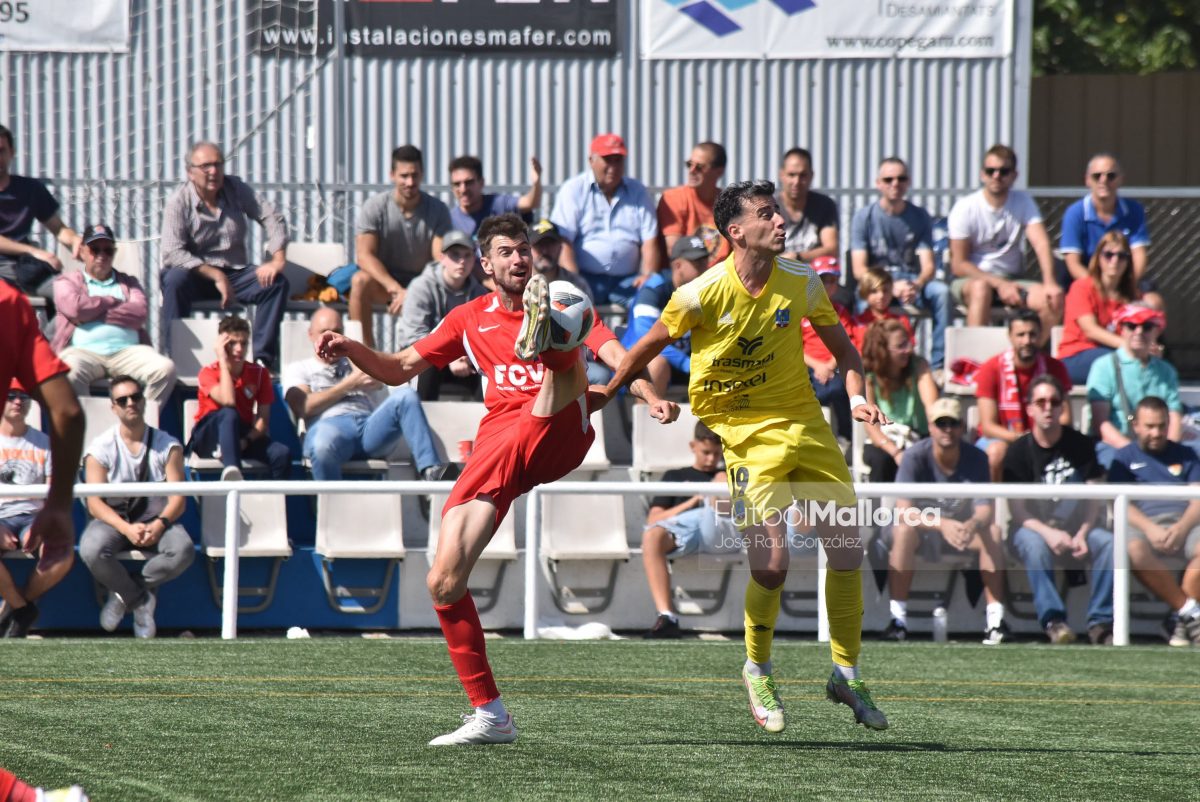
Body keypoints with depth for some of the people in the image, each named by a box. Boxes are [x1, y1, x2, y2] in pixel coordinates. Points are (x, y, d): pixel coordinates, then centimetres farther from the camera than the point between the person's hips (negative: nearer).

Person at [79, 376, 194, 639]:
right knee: (92, 550, -36)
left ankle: (124, 593, -11)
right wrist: (126, 529, -27)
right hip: (114, 519, -1)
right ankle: (142, 601, -11)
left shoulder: (167, 446, 2)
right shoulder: (101, 448, -2)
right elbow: (95, 502, -10)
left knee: (183, 550, -33)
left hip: (155, 519, 1)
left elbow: (177, 498, -5)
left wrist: (159, 524, -26)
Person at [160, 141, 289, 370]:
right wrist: (216, 276, -26)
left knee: (276, 282, -21)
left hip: (235, 272, 4)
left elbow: (272, 218, 0)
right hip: (197, 274, -4)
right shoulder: (178, 202, -9)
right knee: (175, 280, -36)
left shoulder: (235, 188, 2)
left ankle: (263, 357, -23)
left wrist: (277, 260, -17)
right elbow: (172, 254, -19)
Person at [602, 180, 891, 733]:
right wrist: (606, 395, 12)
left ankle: (847, 675, 17)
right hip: (746, 432, -4)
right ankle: (758, 670, 13)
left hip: (805, 421, 4)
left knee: (848, 549, -1)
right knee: (771, 562, -14)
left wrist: (857, 397, -7)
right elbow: (649, 346, 2)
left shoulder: (801, 282, -4)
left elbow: (842, 348, 11)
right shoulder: (702, 294, -15)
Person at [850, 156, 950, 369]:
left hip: (913, 281, 2)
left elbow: (928, 265, 0)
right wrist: (892, 287, -24)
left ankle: (939, 365, -29)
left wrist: (916, 285, -25)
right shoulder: (864, 217, 2)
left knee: (941, 292, -29)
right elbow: (859, 270, -7)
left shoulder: (920, 217, 8)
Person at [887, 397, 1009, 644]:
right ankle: (897, 619, -37)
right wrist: (942, 525, -46)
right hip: (920, 526, -3)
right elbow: (904, 511, -29)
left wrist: (974, 524, -45)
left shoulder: (975, 458, -12)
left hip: (960, 528, 3)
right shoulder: (916, 457, -20)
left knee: (993, 533, -25)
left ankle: (995, 619, -29)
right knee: (904, 530, -36)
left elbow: (986, 511, -19)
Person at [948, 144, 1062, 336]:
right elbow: (959, 265, -11)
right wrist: (999, 284, -21)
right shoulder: (965, 208, -9)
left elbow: (1041, 243, -14)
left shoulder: (1023, 202, 0)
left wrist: (1050, 283, -31)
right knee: (981, 288, -39)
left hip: (1011, 279, 3)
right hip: (970, 279, -3)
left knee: (1053, 299, -23)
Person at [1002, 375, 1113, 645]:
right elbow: (1019, 511, -8)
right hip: (1033, 526, -2)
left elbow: (1096, 501, -1)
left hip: (1076, 524, 2)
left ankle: (1101, 621, -26)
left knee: (1108, 543, -28)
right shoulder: (1019, 452, -4)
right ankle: (1053, 619, -39)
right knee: (1035, 546, -37)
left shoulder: (1080, 445, 2)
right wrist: (1048, 533, -27)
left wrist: (1083, 534, -21)